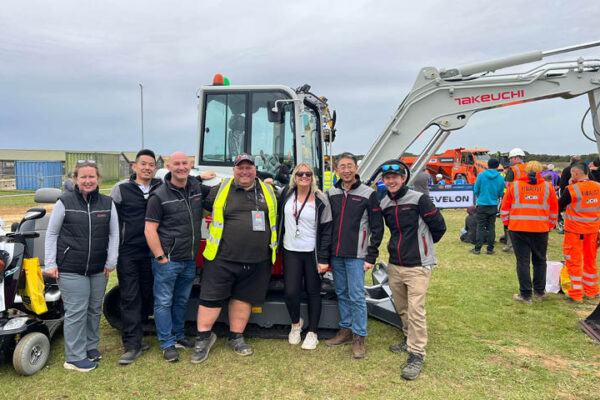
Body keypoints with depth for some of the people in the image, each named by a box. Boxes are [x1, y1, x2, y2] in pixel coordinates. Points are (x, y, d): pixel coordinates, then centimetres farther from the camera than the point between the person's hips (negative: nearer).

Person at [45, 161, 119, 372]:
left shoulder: (107, 203, 4)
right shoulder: (65, 202, -3)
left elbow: (114, 234, 7)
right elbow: (51, 234, 1)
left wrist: (111, 262, 2)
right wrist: (50, 264, -2)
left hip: (99, 269, 4)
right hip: (71, 269, -3)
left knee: (95, 309, 14)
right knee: (76, 312, -1)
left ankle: (91, 346, 33)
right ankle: (75, 358, 12)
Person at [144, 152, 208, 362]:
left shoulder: (197, 187, 5)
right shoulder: (159, 196, -10)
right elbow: (150, 230, -10)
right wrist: (161, 257, -13)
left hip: (190, 260, 5)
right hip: (168, 260, -5)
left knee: (182, 301, 18)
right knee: (164, 302, 4)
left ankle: (178, 336, 34)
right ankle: (167, 344, 17)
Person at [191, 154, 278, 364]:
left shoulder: (268, 191, 12)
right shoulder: (220, 190, 3)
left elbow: (275, 218, 21)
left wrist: (272, 247, 19)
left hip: (257, 260, 3)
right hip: (222, 258, -2)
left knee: (244, 298, 12)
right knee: (211, 298, 0)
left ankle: (236, 337, 26)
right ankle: (203, 337, 17)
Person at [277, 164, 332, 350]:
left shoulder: (320, 200, -5)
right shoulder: (286, 194, 4)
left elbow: (326, 231, -5)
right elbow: (278, 218, 21)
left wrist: (323, 258, -9)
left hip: (312, 253, -2)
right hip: (291, 252, 2)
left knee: (313, 292, 7)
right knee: (290, 292, -4)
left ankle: (312, 333, 22)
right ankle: (296, 324, 25)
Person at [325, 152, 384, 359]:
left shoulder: (368, 194, -4)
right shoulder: (332, 193, 8)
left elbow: (377, 228, -4)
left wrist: (371, 257, -9)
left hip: (356, 255, -5)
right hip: (335, 255, 5)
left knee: (356, 296, -2)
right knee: (341, 294, 13)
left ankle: (359, 337, 10)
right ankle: (345, 330, 27)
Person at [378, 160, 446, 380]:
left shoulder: (418, 199, -12)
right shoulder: (384, 204, 6)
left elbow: (439, 226, -7)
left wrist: (423, 245, 6)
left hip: (417, 266, -6)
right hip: (394, 265, 6)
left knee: (415, 310, -6)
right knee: (402, 309, 17)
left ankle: (416, 355, 4)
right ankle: (409, 340, 36)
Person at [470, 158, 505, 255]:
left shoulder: (481, 175, -8)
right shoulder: (500, 178, -2)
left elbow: (476, 189, -1)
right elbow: (501, 193, 5)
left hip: (482, 205, -2)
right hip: (493, 205, 2)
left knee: (480, 227, 3)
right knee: (491, 227, 8)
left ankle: (477, 249, 3)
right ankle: (490, 249, 11)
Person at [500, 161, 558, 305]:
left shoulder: (514, 185, 1)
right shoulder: (548, 187, 5)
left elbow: (505, 207, 4)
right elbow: (554, 209, 11)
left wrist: (507, 223, 13)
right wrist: (550, 225, 20)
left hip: (518, 229, -1)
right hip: (541, 230, 1)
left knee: (523, 261, 3)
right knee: (539, 261, 14)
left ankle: (526, 294, 4)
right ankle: (539, 292, 22)